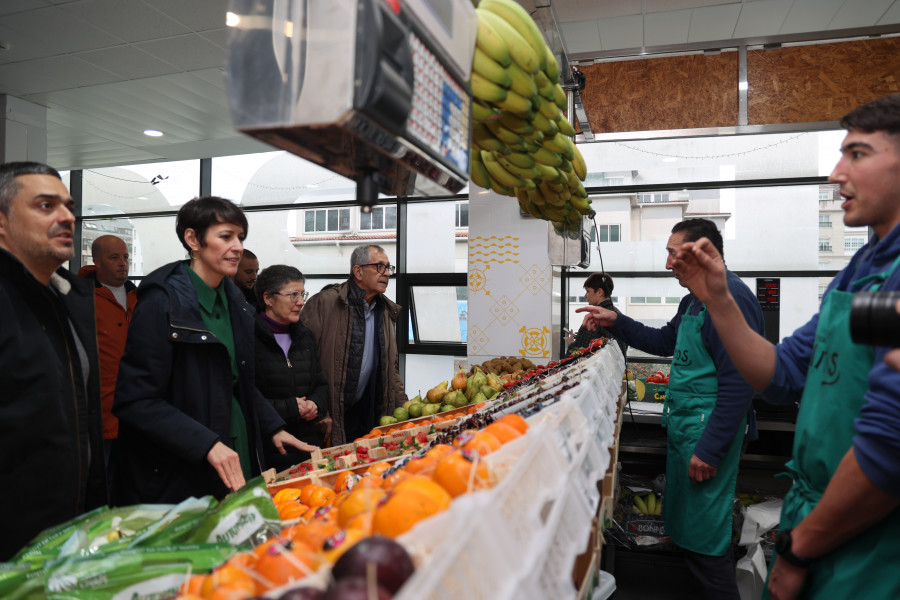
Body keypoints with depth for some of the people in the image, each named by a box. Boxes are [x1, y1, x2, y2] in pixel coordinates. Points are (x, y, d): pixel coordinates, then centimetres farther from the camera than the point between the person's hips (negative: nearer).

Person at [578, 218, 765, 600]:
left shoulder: (729, 297, -19)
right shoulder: (696, 299, 14)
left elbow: (737, 382, -23)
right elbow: (665, 342, 27)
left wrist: (711, 448, -22)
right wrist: (616, 322, 16)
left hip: (707, 432, -10)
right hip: (683, 426, 10)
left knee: (703, 538, 1)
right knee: (682, 526, 19)